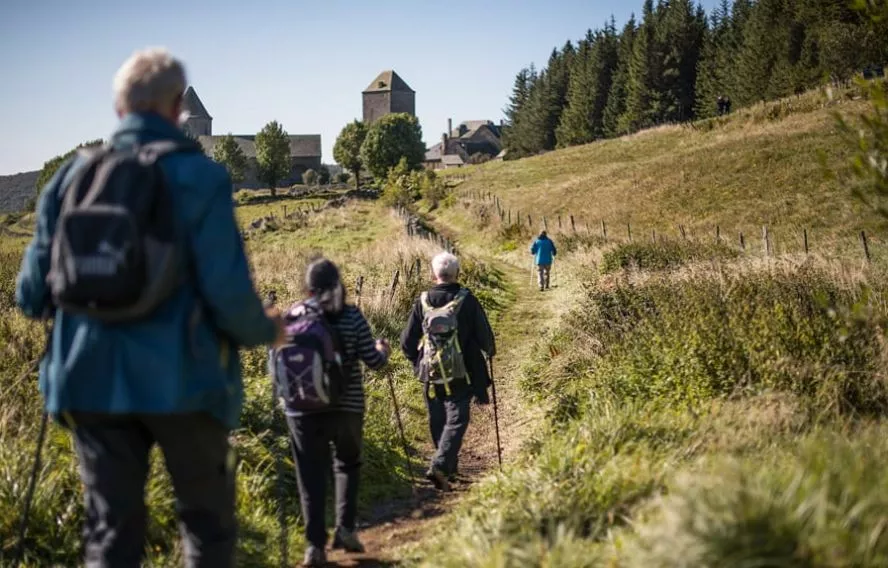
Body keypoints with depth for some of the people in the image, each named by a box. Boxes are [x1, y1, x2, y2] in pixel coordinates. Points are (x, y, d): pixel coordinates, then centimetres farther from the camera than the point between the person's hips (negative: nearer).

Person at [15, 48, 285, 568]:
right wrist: (265, 330, 6)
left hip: (92, 380, 4)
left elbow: (32, 296, 6)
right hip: (181, 379, -3)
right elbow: (228, 293, -14)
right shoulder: (197, 176, -8)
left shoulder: (73, 177, 5)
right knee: (208, 523, 13)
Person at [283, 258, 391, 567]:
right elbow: (373, 361, -5)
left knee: (311, 476, 5)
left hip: (303, 410, 0)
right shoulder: (352, 317, -5)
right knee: (347, 464, 21)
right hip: (347, 407, 0)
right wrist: (384, 351, 16)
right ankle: (345, 528, 10)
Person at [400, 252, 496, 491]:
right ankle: (440, 466, -18)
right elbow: (484, 336, -3)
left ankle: (449, 467, 27)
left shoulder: (423, 301, -2)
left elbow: (407, 342, 1)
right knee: (456, 420, -1)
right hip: (460, 374, -3)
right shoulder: (467, 300, -9)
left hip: (430, 374, 3)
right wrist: (490, 351, 19)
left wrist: (417, 362, 20)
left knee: (438, 422, 16)